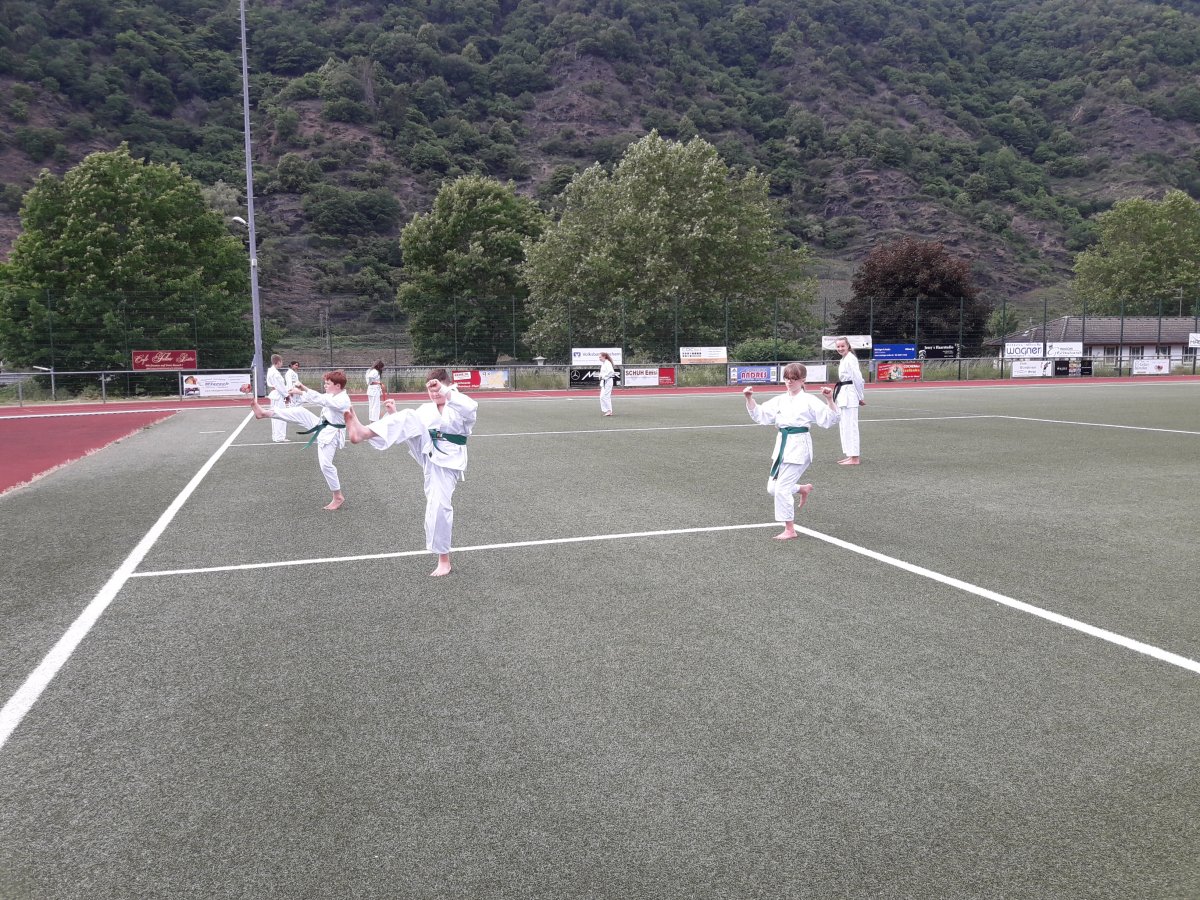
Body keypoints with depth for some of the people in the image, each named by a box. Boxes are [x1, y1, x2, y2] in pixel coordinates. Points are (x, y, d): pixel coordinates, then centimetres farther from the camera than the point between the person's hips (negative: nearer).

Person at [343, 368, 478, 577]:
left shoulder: (460, 408, -3)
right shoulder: (425, 409, 15)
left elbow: (471, 407, -28)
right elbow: (407, 426, 13)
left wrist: (445, 391, -37)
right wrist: (394, 415, -7)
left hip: (447, 461, -4)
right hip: (428, 454, 4)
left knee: (439, 506, -12)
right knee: (409, 417, -20)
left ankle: (444, 560, 7)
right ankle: (363, 432, -46)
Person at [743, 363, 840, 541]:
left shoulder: (809, 401, -8)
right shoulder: (779, 400, 10)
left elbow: (829, 420, -12)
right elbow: (759, 415, 10)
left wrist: (830, 400, -25)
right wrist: (749, 399, -3)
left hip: (799, 445, -7)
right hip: (782, 444, 7)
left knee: (782, 488, -10)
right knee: (772, 489, 11)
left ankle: (790, 530, 3)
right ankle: (803, 489, 38)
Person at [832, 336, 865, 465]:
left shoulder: (850, 359, -15)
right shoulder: (844, 359, 15)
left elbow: (857, 378, -17)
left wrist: (861, 397, -13)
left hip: (849, 395, -10)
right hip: (843, 395, 10)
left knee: (850, 426, -9)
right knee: (843, 426, 14)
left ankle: (854, 458, -6)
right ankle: (851, 455, 22)